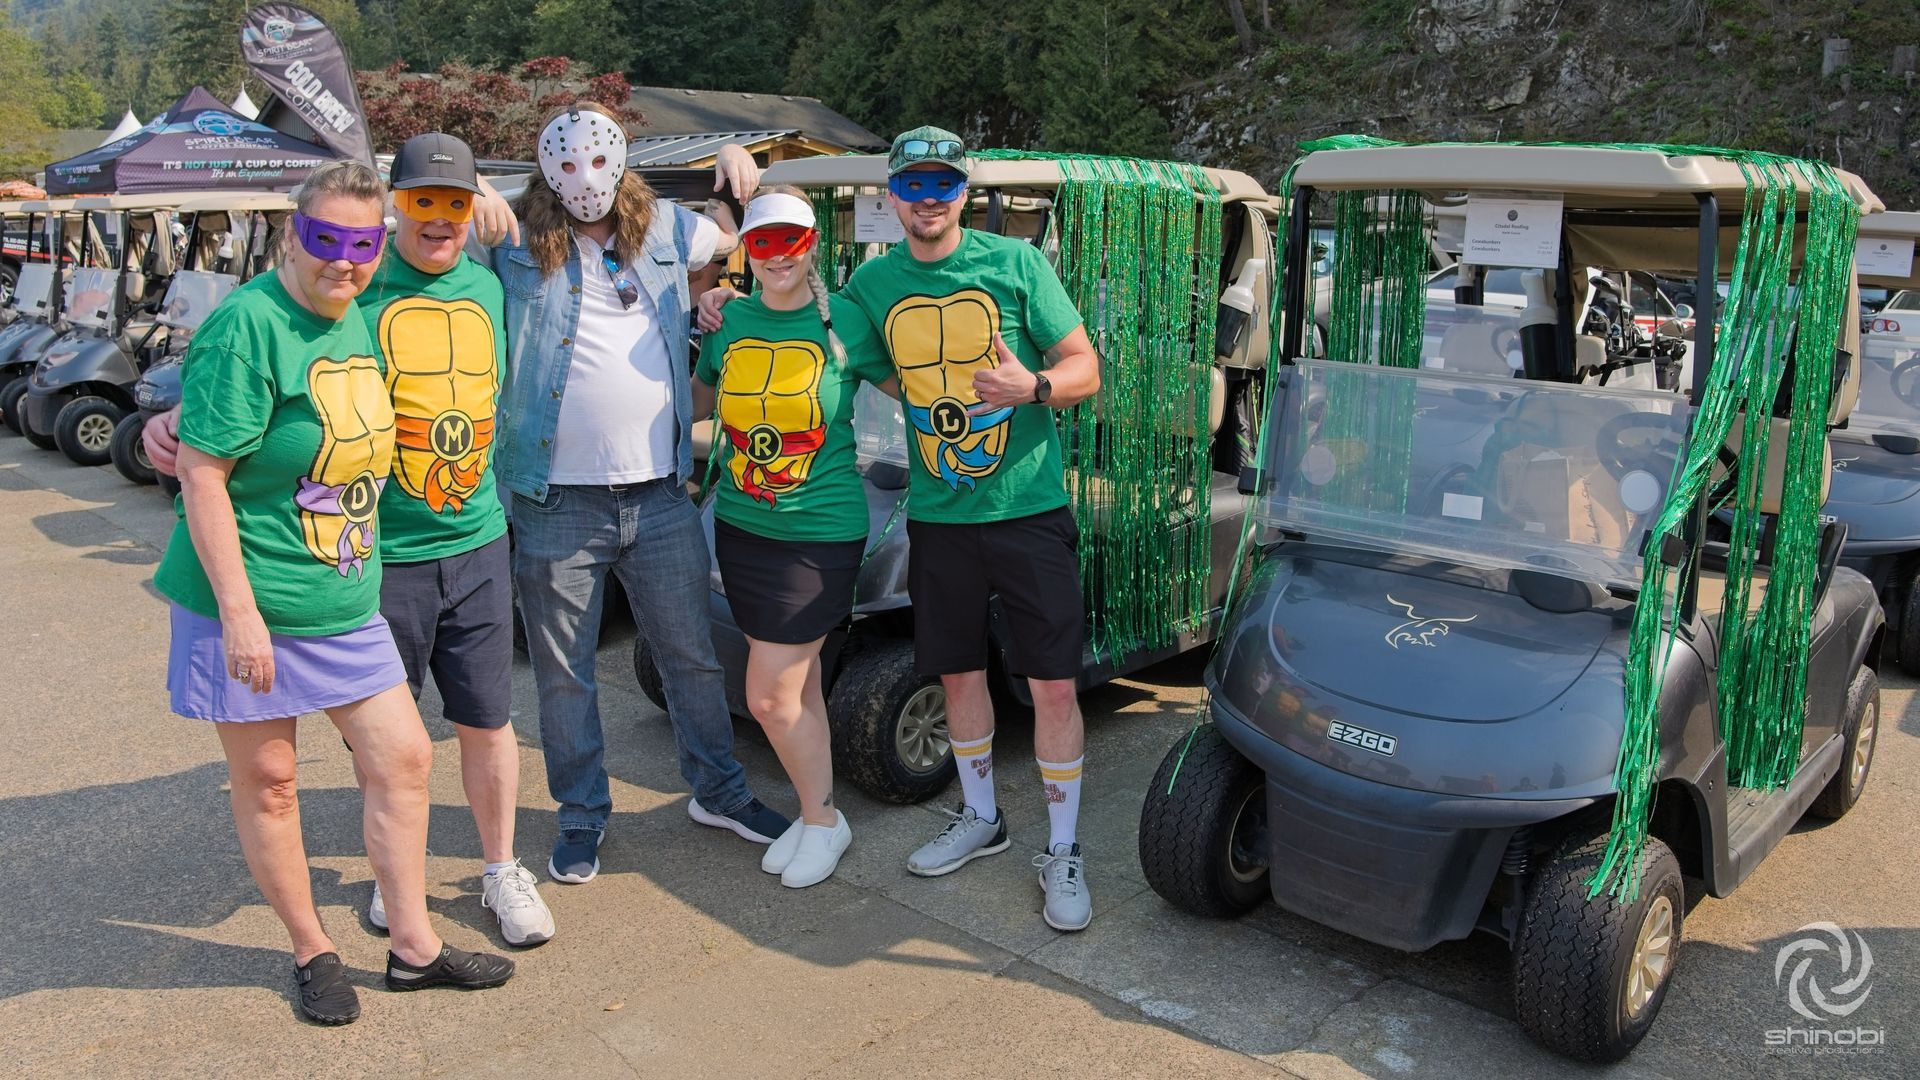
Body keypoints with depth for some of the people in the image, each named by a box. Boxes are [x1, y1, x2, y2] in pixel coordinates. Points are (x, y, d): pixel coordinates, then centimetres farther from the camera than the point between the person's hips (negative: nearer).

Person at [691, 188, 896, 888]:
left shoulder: (844, 321, -7)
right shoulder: (728, 322, 4)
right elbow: (697, 402, 18)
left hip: (821, 533, -5)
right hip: (741, 527, 5)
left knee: (770, 695, -4)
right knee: (797, 682, 15)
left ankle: (821, 820, 18)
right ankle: (817, 814, 32)